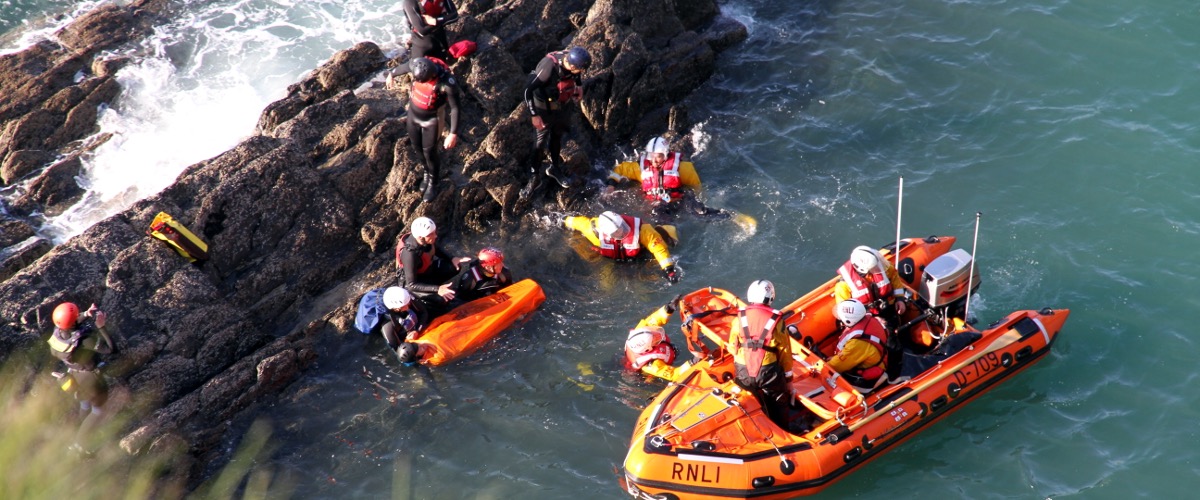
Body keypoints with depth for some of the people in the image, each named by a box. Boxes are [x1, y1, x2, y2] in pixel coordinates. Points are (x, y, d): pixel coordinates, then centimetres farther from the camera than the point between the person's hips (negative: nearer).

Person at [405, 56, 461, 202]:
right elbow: (405, 66, 2)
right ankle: (428, 172, 48)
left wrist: (453, 134, -27)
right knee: (417, 148, 19)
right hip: (413, 113, 4)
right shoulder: (416, 65, -24)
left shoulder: (447, 83, -36)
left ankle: (433, 184, 35)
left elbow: (455, 108, -27)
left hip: (432, 119, -4)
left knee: (429, 153, 8)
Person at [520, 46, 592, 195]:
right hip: (544, 108, -5)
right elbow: (528, 89, -30)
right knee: (541, 140, 2)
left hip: (561, 105, 6)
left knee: (557, 136, 21)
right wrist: (534, 115, -27)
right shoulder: (549, 67, -38)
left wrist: (579, 85, 2)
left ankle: (555, 168, 41)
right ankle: (533, 178, 15)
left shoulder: (571, 59, -20)